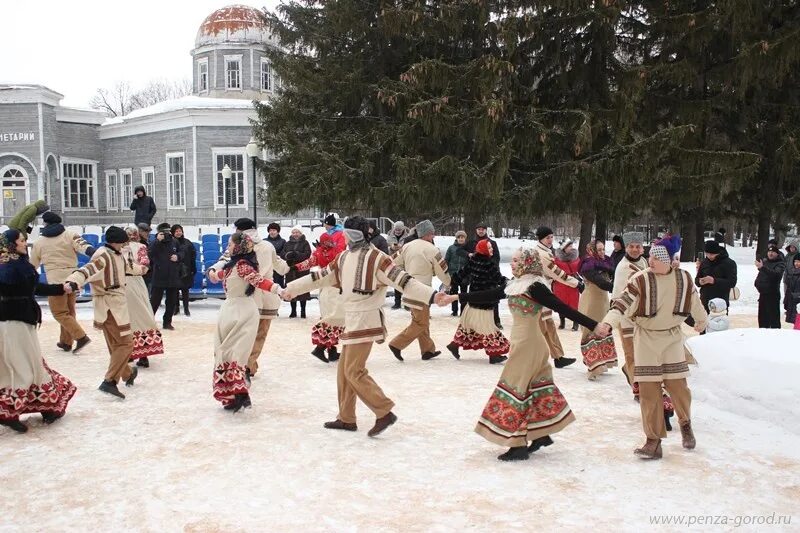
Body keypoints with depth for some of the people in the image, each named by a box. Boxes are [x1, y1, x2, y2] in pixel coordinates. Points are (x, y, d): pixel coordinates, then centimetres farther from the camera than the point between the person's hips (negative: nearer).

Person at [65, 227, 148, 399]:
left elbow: (127, 267, 36)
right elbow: (88, 269, -34)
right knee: (125, 343, -9)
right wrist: (73, 282, -53)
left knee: (116, 344, 20)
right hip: (110, 304, -9)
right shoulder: (103, 255, -16)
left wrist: (140, 269, 57)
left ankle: (127, 374, 34)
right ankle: (109, 381, -11)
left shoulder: (117, 254, 13)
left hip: (116, 303, 9)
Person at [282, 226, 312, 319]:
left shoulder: (305, 243, 4)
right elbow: (283, 254, 5)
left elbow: (307, 254, -9)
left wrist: (297, 254, -22)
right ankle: (293, 311, 15)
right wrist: (288, 255, -17)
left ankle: (303, 311, 9)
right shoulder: (288, 243, 14)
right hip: (290, 270, 3)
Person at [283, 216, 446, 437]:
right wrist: (292, 288, 28)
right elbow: (320, 277, 22)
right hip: (351, 320, 8)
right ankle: (346, 418, 24)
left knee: (354, 371, -12)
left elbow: (403, 280, -20)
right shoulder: (344, 257, 11)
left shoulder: (376, 257, -13)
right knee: (344, 371, 13)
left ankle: (384, 412, -6)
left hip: (366, 320, -8)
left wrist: (431, 295, -32)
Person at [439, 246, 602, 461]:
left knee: (516, 389, -5)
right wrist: (456, 297, 15)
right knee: (534, 387, 14)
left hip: (528, 343, -8)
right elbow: (488, 295, 14)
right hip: (521, 341, 8)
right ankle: (542, 434, 25)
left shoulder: (535, 287, -17)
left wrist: (594, 325, -24)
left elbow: (563, 308, -20)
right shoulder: (514, 285, 8)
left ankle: (519, 445, 0)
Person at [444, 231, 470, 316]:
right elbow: (446, 260, 3)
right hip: (453, 273, 0)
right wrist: (445, 272, -1)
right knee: (454, 292, 6)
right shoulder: (451, 248, 2)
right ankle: (455, 311, 15)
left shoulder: (468, 248, 2)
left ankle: (463, 311, 12)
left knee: (464, 292, 6)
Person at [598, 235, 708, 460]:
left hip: (672, 337, 2)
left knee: (677, 384, 2)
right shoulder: (640, 280, -13)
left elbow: (694, 301, 16)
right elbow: (622, 302, -21)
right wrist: (608, 322, -38)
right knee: (649, 389, -2)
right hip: (646, 338, -2)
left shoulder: (684, 279, -3)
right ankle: (654, 440, 7)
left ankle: (685, 423, 34)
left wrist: (701, 320, 33)